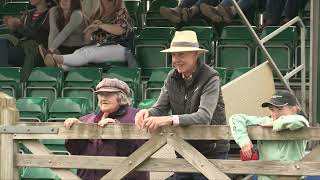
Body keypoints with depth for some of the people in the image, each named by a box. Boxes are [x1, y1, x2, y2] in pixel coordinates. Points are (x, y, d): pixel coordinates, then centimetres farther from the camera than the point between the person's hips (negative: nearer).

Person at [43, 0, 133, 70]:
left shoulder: (121, 13, 4)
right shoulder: (98, 15, 22)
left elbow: (120, 30, -18)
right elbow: (87, 39, 21)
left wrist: (100, 25, -7)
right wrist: (91, 30, -3)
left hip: (118, 48, -6)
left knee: (87, 53, -30)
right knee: (80, 52, -25)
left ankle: (58, 59, -50)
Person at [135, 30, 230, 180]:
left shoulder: (210, 78, -16)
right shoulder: (172, 78, 4)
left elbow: (204, 117, -27)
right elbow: (160, 108, 2)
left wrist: (169, 120, -41)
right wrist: (147, 113, -23)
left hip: (211, 152, -6)